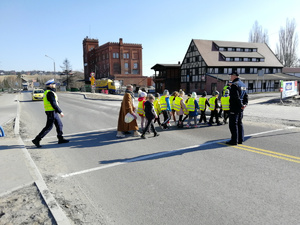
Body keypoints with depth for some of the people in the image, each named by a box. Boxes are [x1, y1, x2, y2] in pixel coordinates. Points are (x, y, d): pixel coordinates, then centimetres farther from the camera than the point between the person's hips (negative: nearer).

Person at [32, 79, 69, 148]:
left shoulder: (46, 92, 15)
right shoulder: (50, 93, -17)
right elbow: (54, 104, -23)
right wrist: (60, 112, -20)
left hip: (53, 112, 10)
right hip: (52, 112, -10)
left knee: (59, 125, 14)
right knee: (48, 127, -6)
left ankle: (61, 139, 21)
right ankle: (36, 140, 0)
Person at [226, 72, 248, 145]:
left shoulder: (234, 85, -15)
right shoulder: (243, 84, 15)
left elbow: (236, 97, -22)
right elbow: (246, 96, 14)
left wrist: (241, 105, -14)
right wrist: (245, 104, 4)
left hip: (234, 108, -9)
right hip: (240, 109, 9)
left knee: (233, 124, -3)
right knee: (239, 123, 14)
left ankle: (234, 140, -1)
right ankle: (240, 139, 20)